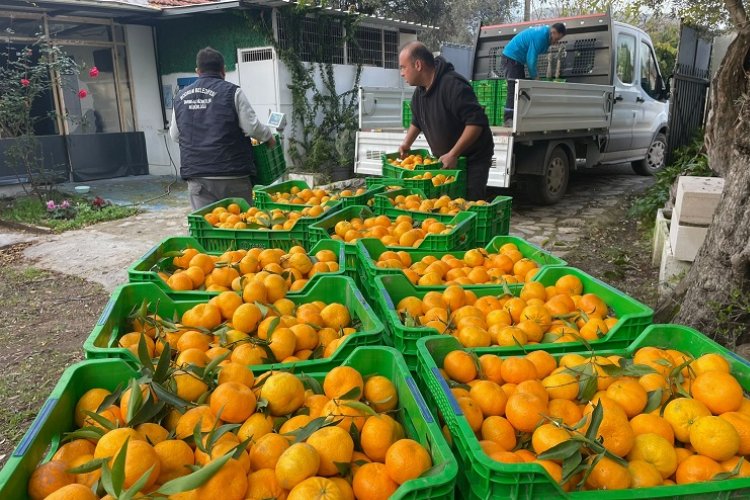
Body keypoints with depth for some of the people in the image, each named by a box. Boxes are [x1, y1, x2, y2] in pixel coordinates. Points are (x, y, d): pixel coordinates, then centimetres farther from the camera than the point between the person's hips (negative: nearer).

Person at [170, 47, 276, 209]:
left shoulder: (180, 97, 9)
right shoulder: (231, 92, -5)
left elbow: (174, 135, 16)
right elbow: (252, 127, -8)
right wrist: (268, 136, 11)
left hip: (196, 175, 4)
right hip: (231, 174, -3)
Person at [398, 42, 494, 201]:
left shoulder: (453, 85, -25)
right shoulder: (419, 92, 4)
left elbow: (477, 122, -29)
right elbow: (417, 121, 23)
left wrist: (453, 154, -29)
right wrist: (406, 144, 9)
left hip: (472, 159, -8)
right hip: (445, 159, 8)